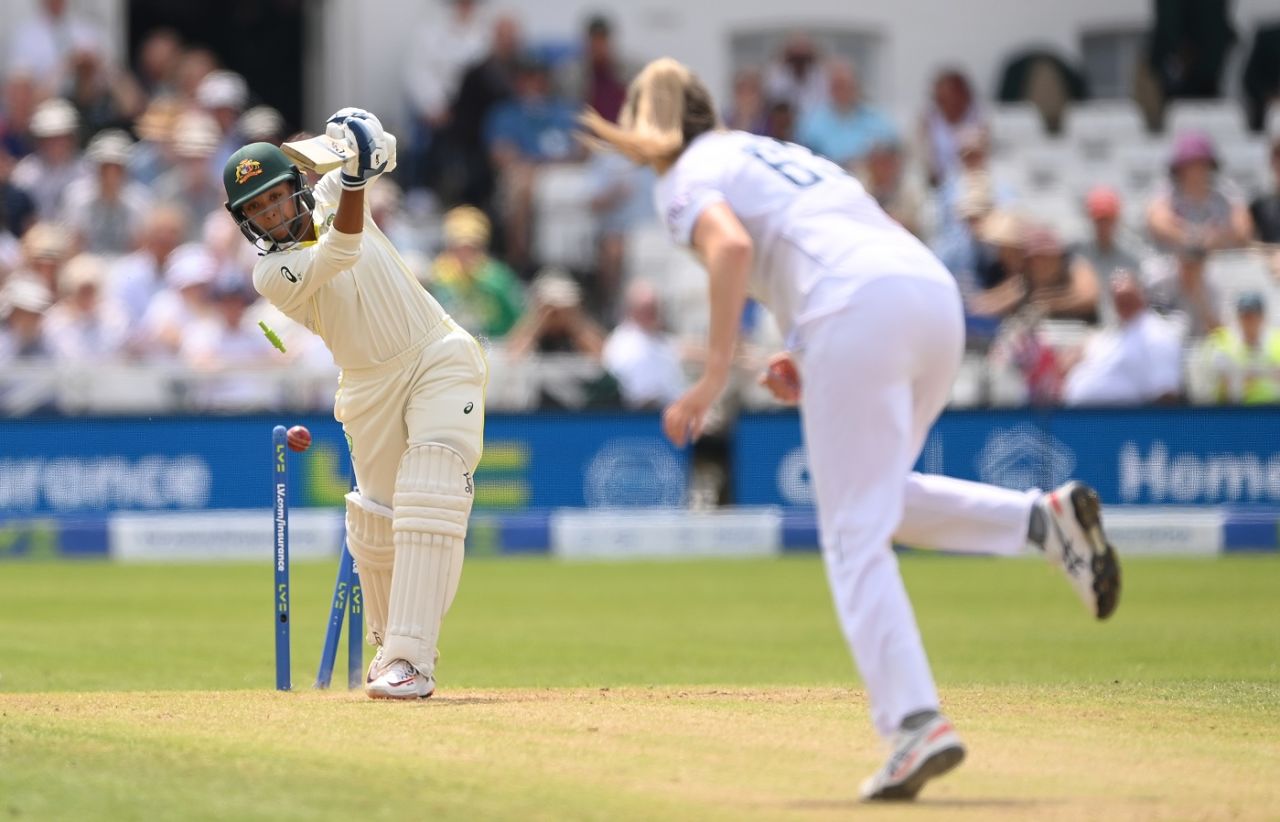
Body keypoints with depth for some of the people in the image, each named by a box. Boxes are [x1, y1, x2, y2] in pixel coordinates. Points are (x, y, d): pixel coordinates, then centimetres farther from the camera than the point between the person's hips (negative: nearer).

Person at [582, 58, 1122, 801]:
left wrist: (715, 375, -9)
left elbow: (730, 244, -11)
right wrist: (814, 362, 27)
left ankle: (917, 724, -20)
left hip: (857, 311, -7)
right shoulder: (780, 153, 34)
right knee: (877, 499, 26)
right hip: (938, 295, 7)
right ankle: (1042, 517, 4)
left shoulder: (688, 176, 12)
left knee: (856, 536, -5)